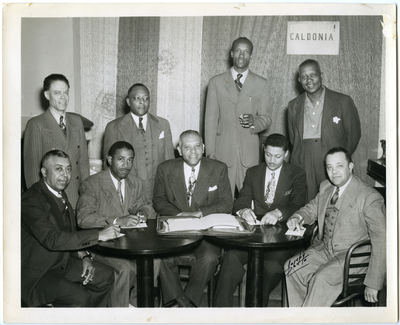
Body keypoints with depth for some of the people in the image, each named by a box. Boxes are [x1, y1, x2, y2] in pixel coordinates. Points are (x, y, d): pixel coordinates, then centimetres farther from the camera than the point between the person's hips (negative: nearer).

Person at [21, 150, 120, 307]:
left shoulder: (60, 194, 6)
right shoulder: (31, 200, -22)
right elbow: (52, 239, -34)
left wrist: (84, 257, -7)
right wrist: (98, 235, -31)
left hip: (63, 262, 9)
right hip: (37, 272, -9)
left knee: (106, 276, 3)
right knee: (78, 297, -25)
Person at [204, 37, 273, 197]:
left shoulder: (262, 84, 8)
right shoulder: (216, 82, 8)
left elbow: (266, 118, 7)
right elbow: (210, 119, 5)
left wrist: (254, 122, -17)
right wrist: (210, 152, -1)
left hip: (250, 153, 0)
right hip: (223, 152, 0)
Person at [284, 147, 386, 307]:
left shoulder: (370, 197, -16)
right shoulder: (325, 187, 5)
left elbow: (381, 241, -18)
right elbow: (311, 209, 22)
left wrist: (373, 283, -22)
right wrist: (298, 217, -5)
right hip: (324, 249, 7)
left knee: (322, 278, -29)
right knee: (290, 268, -12)